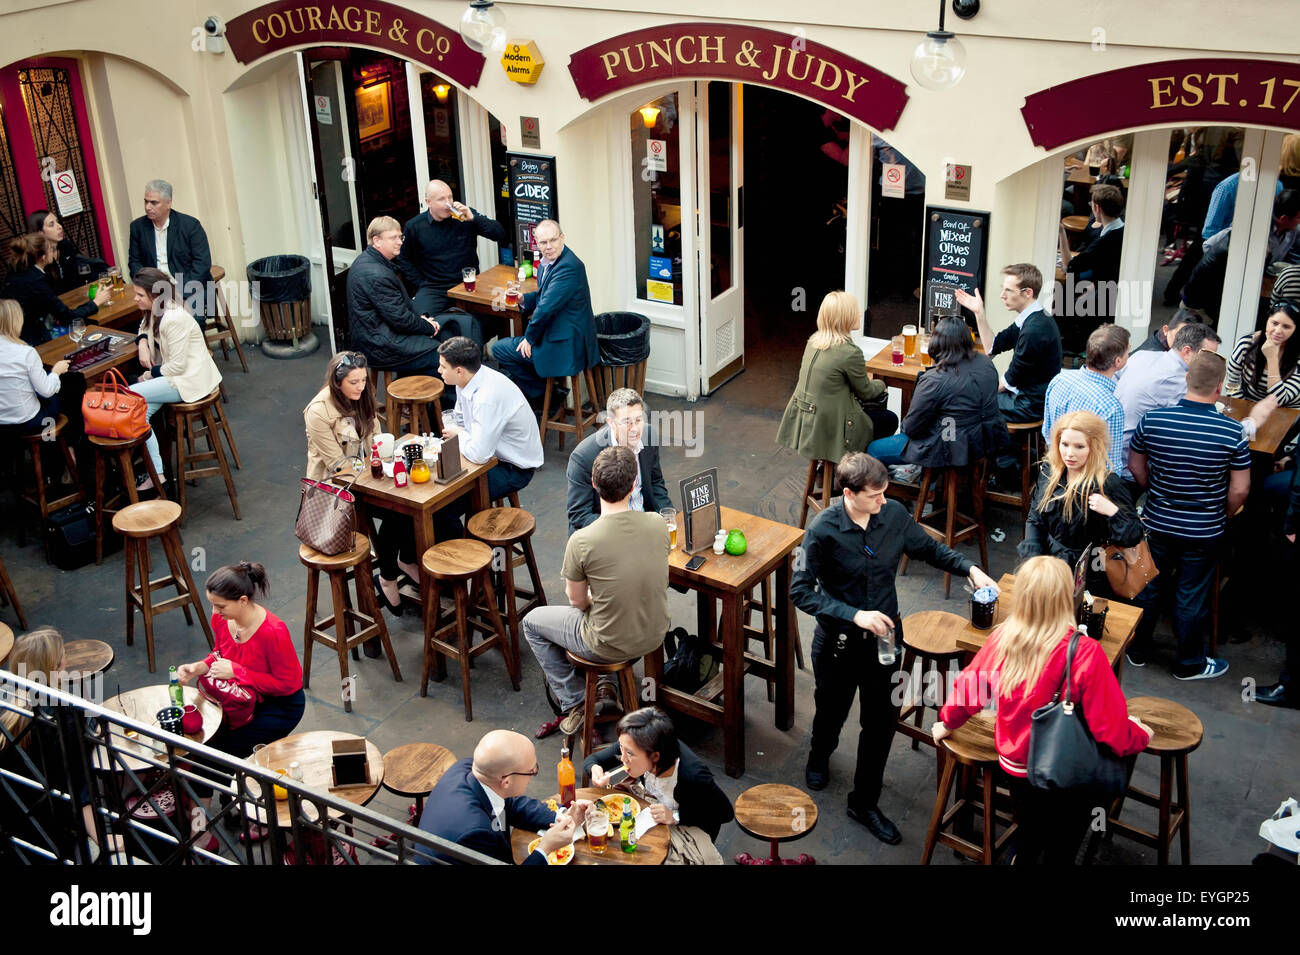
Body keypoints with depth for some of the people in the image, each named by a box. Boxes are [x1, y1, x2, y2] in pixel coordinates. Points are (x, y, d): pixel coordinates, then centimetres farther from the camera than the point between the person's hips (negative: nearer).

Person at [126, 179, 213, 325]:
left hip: (191, 288, -2)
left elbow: (203, 263, -7)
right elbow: (134, 262, 14)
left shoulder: (190, 225, -2)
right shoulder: (138, 227, 9)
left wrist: (180, 291, -15)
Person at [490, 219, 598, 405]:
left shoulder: (568, 267, -25)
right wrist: (522, 299, 1)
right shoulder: (549, 262, 7)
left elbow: (546, 308, -26)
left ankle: (544, 397, 13)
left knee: (499, 349, 2)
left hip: (566, 344, -10)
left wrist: (530, 337, -13)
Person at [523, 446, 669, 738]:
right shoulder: (658, 525, -12)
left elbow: (578, 600, -9)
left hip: (609, 647, -5)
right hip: (654, 635, 5)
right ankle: (604, 691, 36)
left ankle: (575, 702, 22)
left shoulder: (581, 542, -25)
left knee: (532, 622, 21)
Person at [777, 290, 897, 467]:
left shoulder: (814, 340, 1)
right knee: (890, 420, 12)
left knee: (876, 408, 27)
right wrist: (880, 384, 16)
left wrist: (864, 378, 17)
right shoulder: (850, 353, -22)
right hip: (827, 429, -8)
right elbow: (865, 392, -6)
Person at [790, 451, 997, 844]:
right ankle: (819, 757, 56)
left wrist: (969, 568, -7)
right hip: (838, 641, -3)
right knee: (832, 710, 21)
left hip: (884, 636, 3)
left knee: (881, 720, 8)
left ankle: (865, 802, 27)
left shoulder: (894, 515, -10)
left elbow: (928, 548, 8)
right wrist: (854, 615, -27)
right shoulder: (823, 530, -22)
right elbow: (801, 591, -20)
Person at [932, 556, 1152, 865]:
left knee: (1028, 841, 29)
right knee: (1060, 851, 20)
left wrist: (948, 723, 20)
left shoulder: (1003, 638, -14)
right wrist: (1140, 735, 1)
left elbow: (968, 687, 0)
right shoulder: (1086, 654, -29)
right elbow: (1111, 727, -22)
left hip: (1014, 767, 4)